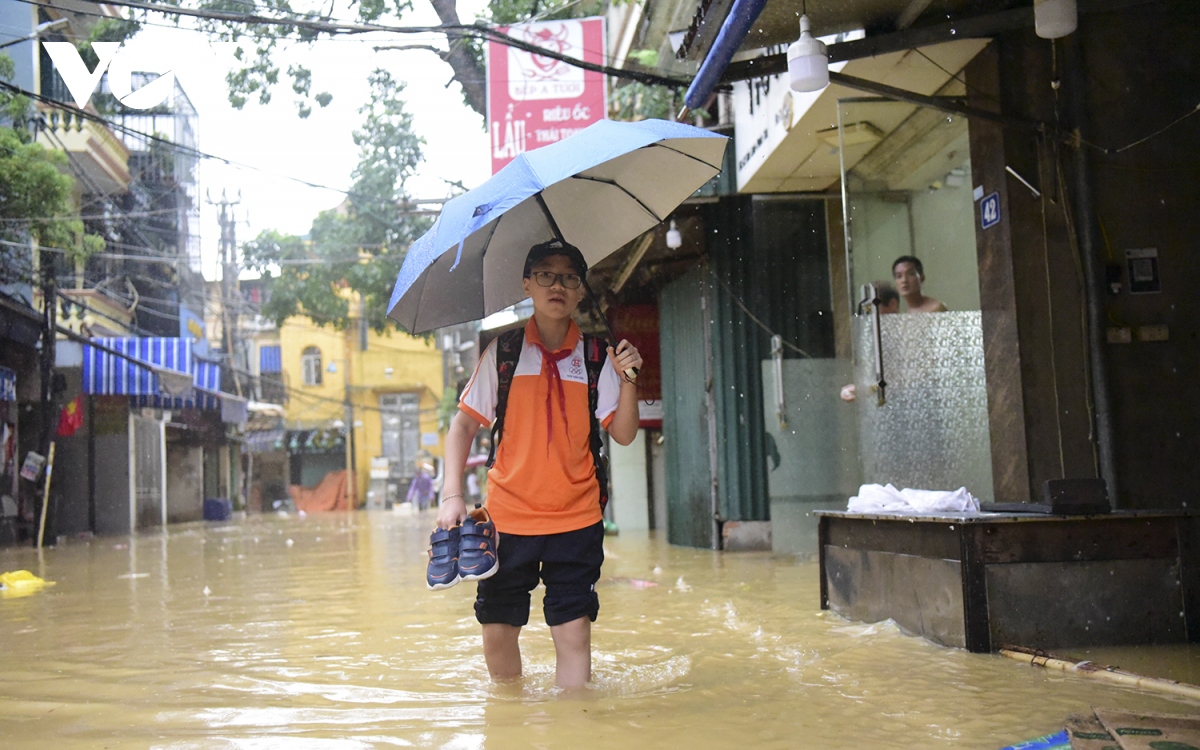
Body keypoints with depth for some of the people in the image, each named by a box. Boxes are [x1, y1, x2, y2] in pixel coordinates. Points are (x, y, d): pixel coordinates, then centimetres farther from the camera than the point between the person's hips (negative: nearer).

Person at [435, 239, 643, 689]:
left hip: (576, 518, 0)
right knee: (498, 631, 6)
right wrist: (453, 495, -7)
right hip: (508, 515, 0)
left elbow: (623, 435, -1)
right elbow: (463, 424, 4)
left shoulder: (596, 356, 2)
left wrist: (627, 380, -18)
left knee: (574, 631, -5)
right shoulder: (503, 352, 1)